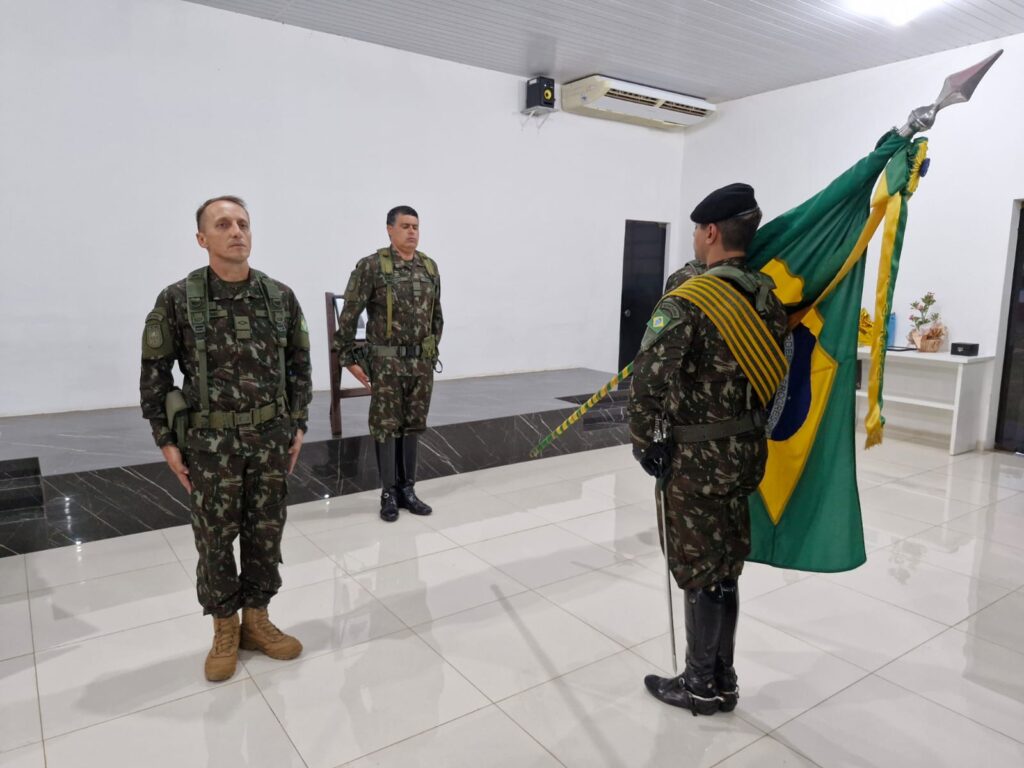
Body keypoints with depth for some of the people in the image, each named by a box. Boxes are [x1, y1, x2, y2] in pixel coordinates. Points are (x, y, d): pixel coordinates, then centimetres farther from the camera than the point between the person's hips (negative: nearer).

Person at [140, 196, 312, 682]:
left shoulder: (280, 296, -2)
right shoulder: (177, 300, -8)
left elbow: (298, 365, 6)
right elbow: (154, 374, -2)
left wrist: (297, 425, 3)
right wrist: (167, 442, -3)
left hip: (271, 438, 2)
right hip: (210, 442, -2)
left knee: (266, 533, 11)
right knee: (215, 538, 9)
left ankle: (256, 621, 30)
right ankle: (224, 631, 28)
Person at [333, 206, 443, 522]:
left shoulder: (430, 267, 7)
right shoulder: (371, 266, -8)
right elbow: (349, 316, -8)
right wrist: (349, 358, -8)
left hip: (421, 361, 5)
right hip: (386, 361, -5)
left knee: (413, 425, 10)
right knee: (386, 426, 3)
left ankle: (407, 489, 22)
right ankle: (389, 493, 14)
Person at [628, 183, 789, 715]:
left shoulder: (687, 302, -19)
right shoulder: (767, 296, 5)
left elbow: (648, 382, -22)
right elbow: (777, 369, 11)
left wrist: (642, 443, -9)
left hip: (697, 457, -8)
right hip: (747, 449, 8)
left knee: (698, 571, 7)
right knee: (724, 568, 18)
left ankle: (701, 686, 24)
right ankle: (722, 680, 33)